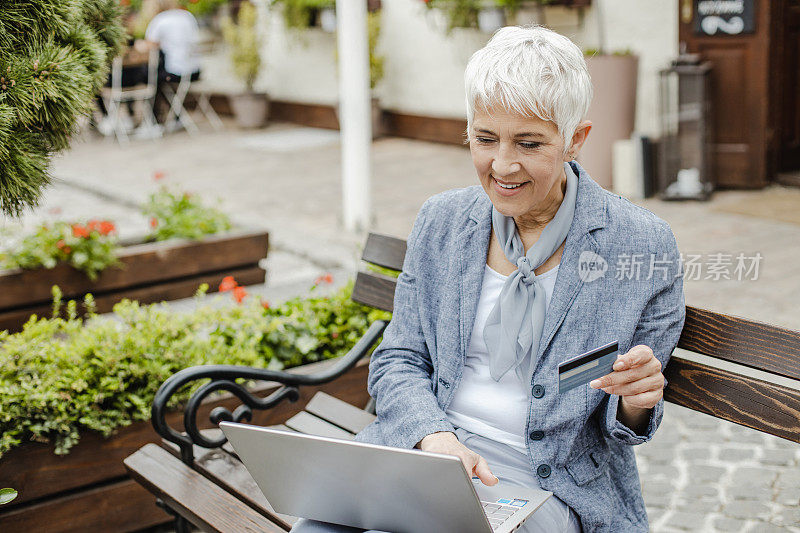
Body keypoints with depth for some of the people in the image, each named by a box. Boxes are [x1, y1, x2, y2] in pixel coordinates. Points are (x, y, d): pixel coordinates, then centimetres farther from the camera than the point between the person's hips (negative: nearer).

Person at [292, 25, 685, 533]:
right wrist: (435, 434, -13)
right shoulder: (440, 220, 4)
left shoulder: (643, 244, -6)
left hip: (550, 486, -3)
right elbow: (398, 361, 6)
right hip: (423, 453, 4)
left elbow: (631, 418, 3)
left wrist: (635, 404, -21)